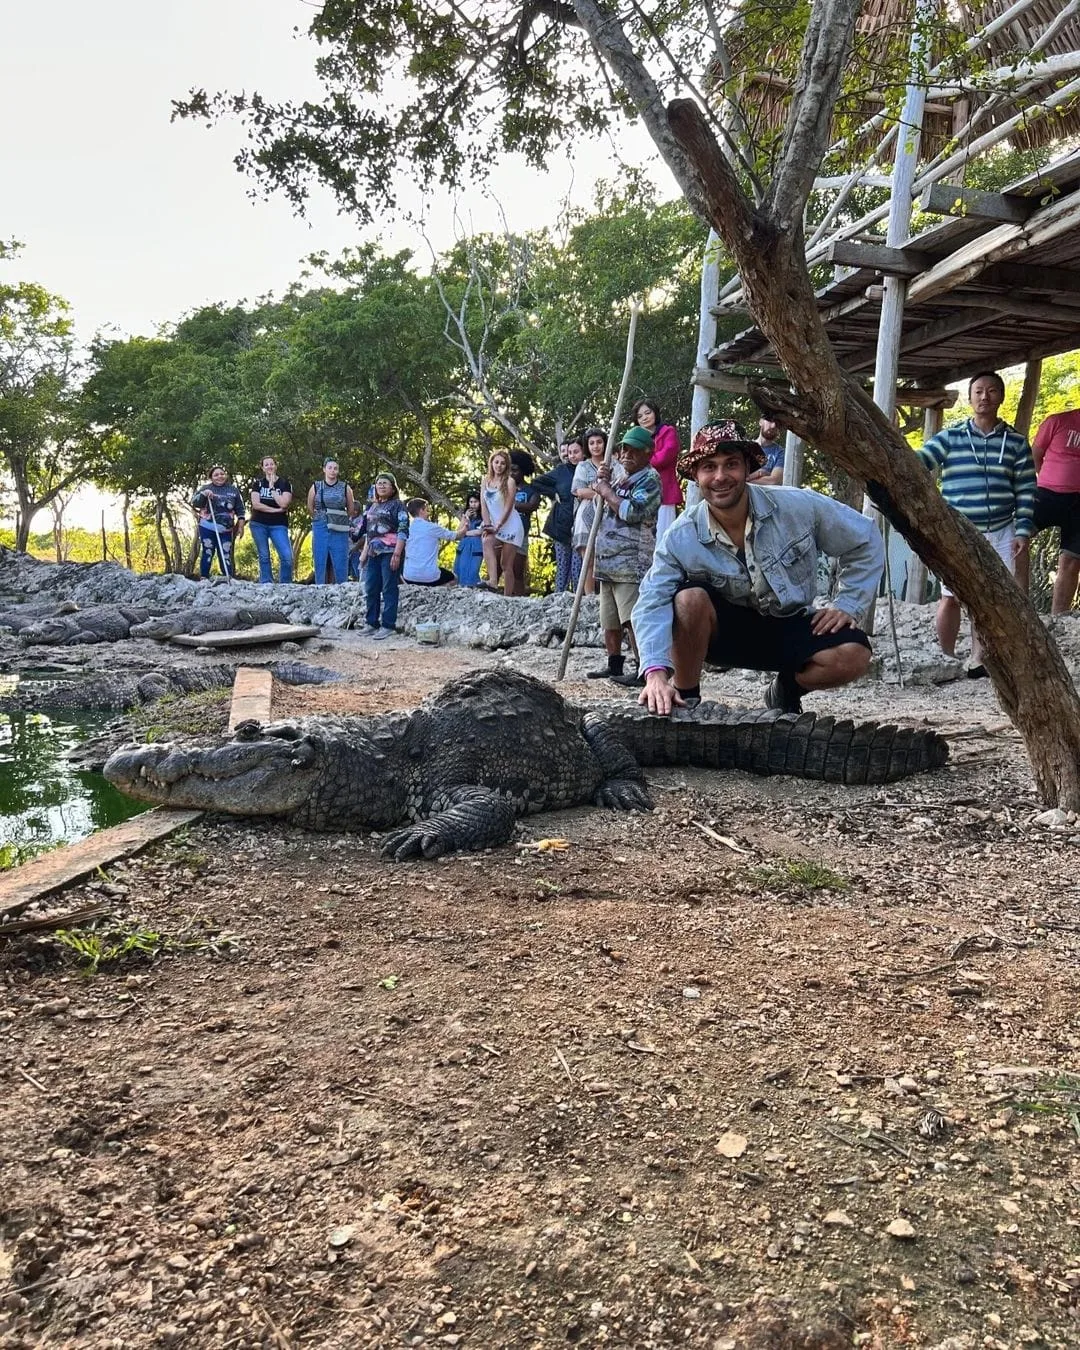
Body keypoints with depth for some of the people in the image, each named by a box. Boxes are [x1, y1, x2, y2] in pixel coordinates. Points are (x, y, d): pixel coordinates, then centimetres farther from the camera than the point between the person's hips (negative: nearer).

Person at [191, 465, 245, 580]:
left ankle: (229, 580, 1)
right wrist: (203, 494, -21)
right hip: (207, 528, -1)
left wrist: (240, 526, 4)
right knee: (208, 553, -2)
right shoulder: (206, 488, 5)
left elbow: (240, 510, 11)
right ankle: (204, 579, 2)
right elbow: (194, 503, -4)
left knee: (226, 555, 1)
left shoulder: (233, 490, 10)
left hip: (226, 530, 2)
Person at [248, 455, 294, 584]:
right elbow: (256, 504, -5)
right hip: (259, 524, 1)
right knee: (264, 557, 3)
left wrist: (272, 487, -6)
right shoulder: (257, 483, 8)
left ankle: (285, 586, -4)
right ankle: (266, 584, 9)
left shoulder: (285, 483, 4)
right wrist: (276, 510, -9)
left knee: (287, 556, -14)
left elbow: (284, 504, -11)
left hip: (278, 525, -1)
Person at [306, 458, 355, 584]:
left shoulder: (345, 488, 3)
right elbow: (310, 507, 17)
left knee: (341, 564, -2)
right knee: (320, 563, 1)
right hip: (320, 529, 1)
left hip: (339, 531, -1)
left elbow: (351, 509, 13)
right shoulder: (316, 487, 5)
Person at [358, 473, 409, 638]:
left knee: (389, 590, -5)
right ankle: (372, 624, 17)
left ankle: (388, 626, -3)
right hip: (374, 554, 7)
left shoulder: (397, 505, -3)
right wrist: (364, 552, 16)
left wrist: (397, 554, -18)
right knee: (370, 590, 9)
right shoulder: (372, 507, 19)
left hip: (390, 553, -7)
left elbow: (403, 531, -11)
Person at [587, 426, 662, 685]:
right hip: (609, 561, 9)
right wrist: (600, 481, 9)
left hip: (632, 563, -9)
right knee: (610, 619, 15)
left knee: (634, 619, -16)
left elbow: (632, 511, -21)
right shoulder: (621, 479, 20)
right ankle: (614, 664, 27)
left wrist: (606, 491, -9)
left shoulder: (650, 479, -6)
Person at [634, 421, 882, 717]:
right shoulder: (680, 539, -18)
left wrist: (847, 605, -9)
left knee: (853, 656, -26)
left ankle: (787, 689, 7)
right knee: (690, 598, -32)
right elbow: (652, 605, -28)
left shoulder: (798, 507, -17)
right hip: (725, 630, -1)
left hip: (788, 627, 1)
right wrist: (656, 672, -44)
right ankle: (685, 698, -11)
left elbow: (866, 539, -3)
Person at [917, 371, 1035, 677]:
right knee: (951, 598, -2)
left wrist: (1023, 531, -2)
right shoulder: (949, 437, 2)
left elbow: (1026, 490, 6)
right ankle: (947, 661, 12)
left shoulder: (1015, 441, 6)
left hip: (1000, 533, 2)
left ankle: (977, 662, 14)